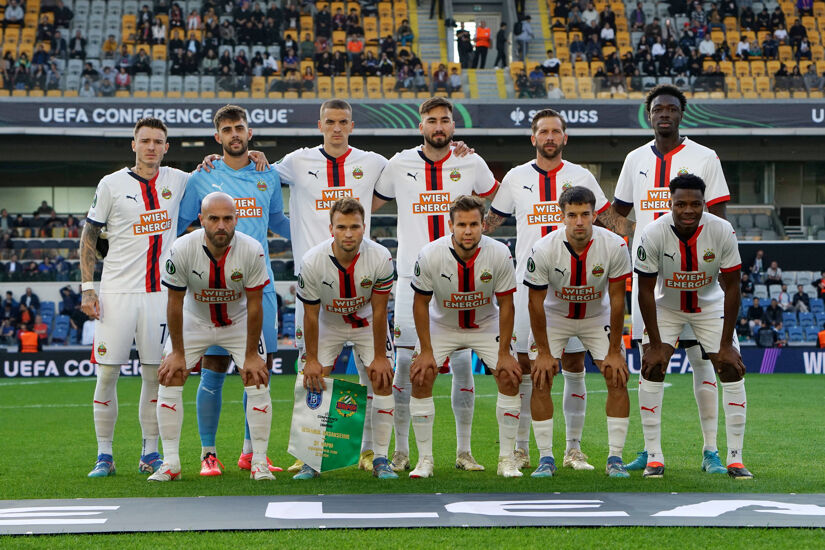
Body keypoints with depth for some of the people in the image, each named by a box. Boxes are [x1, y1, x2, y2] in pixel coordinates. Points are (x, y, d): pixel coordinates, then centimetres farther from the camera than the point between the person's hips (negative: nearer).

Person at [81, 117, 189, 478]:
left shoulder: (178, 181, 7)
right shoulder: (112, 184, -1)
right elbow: (88, 238, 3)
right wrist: (87, 288, -5)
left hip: (159, 292, 2)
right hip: (117, 292, -2)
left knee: (155, 374, 5)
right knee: (107, 373, -3)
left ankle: (151, 454, 15)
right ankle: (104, 456, 7)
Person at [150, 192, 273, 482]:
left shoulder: (252, 251, -27)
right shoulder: (182, 249, -28)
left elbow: (254, 305, -17)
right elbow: (175, 303, -15)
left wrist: (251, 355, -14)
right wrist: (177, 352, -11)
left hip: (239, 322, 0)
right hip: (194, 321, 0)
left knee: (258, 379, -12)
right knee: (169, 378, -9)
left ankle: (259, 461, -1)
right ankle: (170, 463, -1)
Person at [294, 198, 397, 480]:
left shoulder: (380, 258, -28)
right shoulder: (312, 262, -29)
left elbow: (379, 310, -17)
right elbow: (311, 314, -16)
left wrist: (380, 357, -14)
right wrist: (311, 359, -12)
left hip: (367, 322, 0)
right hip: (328, 323, 0)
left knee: (383, 380, -10)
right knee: (313, 382, -9)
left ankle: (380, 459, 0)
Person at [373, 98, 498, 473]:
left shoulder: (471, 164, 4)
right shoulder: (400, 165, 4)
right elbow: (368, 205, 17)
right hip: (412, 277, 0)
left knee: (462, 362, 0)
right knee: (405, 362, -2)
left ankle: (464, 451, 10)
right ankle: (401, 450, 8)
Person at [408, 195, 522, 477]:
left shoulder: (500, 254, -24)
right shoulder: (430, 255, -26)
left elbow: (506, 304, -13)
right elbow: (421, 303, -13)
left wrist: (504, 353, -14)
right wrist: (426, 351, -15)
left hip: (486, 325, 0)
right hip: (442, 325, 0)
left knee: (510, 377, -13)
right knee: (420, 378, -14)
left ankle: (507, 460, -1)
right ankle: (424, 460, -2)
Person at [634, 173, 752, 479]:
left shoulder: (722, 232, -25)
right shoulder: (653, 234, -27)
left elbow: (731, 287, -16)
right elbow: (645, 291, -17)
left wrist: (726, 344, -16)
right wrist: (655, 344, -18)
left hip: (710, 307, 1)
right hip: (666, 307, -1)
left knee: (733, 371, -8)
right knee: (652, 369, -13)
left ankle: (735, 459, 0)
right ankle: (654, 457, -4)